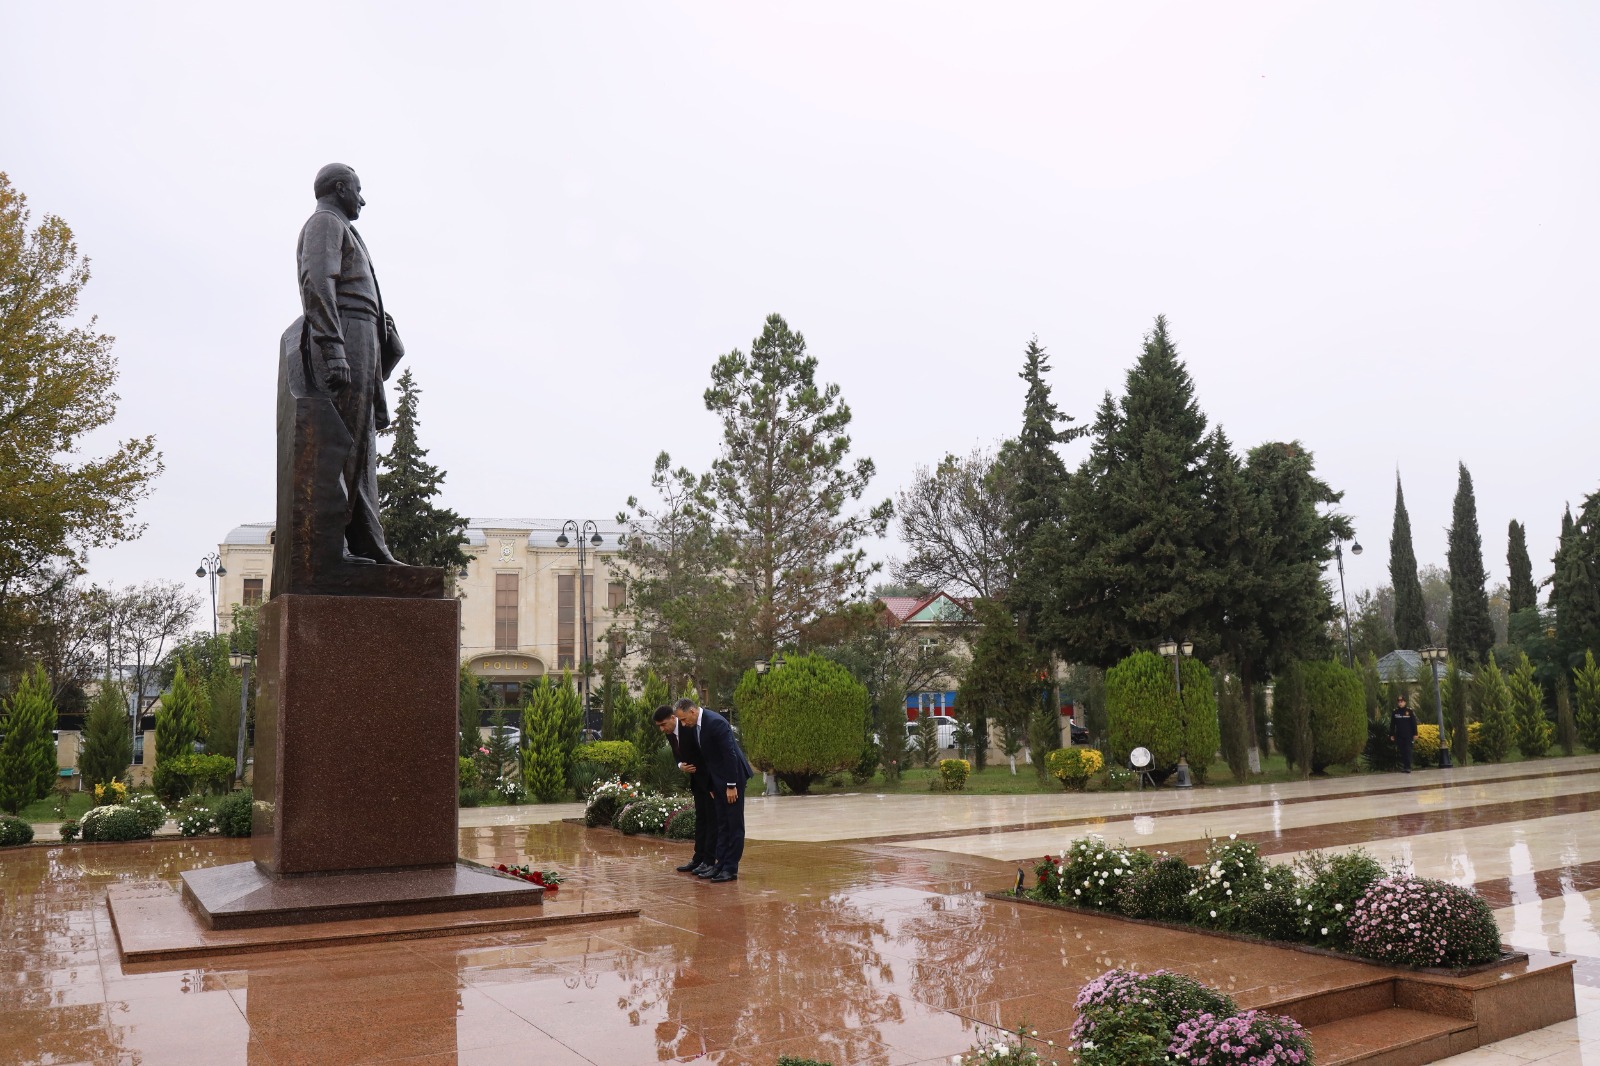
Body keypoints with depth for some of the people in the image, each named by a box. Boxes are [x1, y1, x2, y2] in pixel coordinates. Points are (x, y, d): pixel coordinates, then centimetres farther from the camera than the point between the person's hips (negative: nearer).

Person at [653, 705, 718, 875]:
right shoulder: (670, 734, 1)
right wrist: (681, 765, -10)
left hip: (711, 777, -8)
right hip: (697, 778, 9)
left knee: (712, 818, -4)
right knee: (700, 818, 12)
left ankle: (709, 861, -2)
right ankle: (698, 859, 17)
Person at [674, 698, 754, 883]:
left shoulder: (716, 722, -24)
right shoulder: (693, 726, 3)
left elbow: (730, 754, -23)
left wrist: (731, 786, -21)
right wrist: (711, 786, 12)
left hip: (732, 777, -9)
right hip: (717, 779, 9)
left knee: (734, 824, -3)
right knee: (722, 824, 11)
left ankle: (731, 869, 0)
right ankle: (721, 864, 16)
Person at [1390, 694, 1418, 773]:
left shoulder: (1409, 711, 1)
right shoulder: (1395, 712, 6)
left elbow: (1414, 723, 3)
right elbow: (1392, 724, 9)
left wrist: (1415, 734, -1)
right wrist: (1391, 735, 5)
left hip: (1408, 735, -2)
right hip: (1399, 736, 2)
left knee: (1408, 751, -5)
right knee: (1401, 751, 2)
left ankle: (1408, 767, -4)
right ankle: (1402, 767, 6)